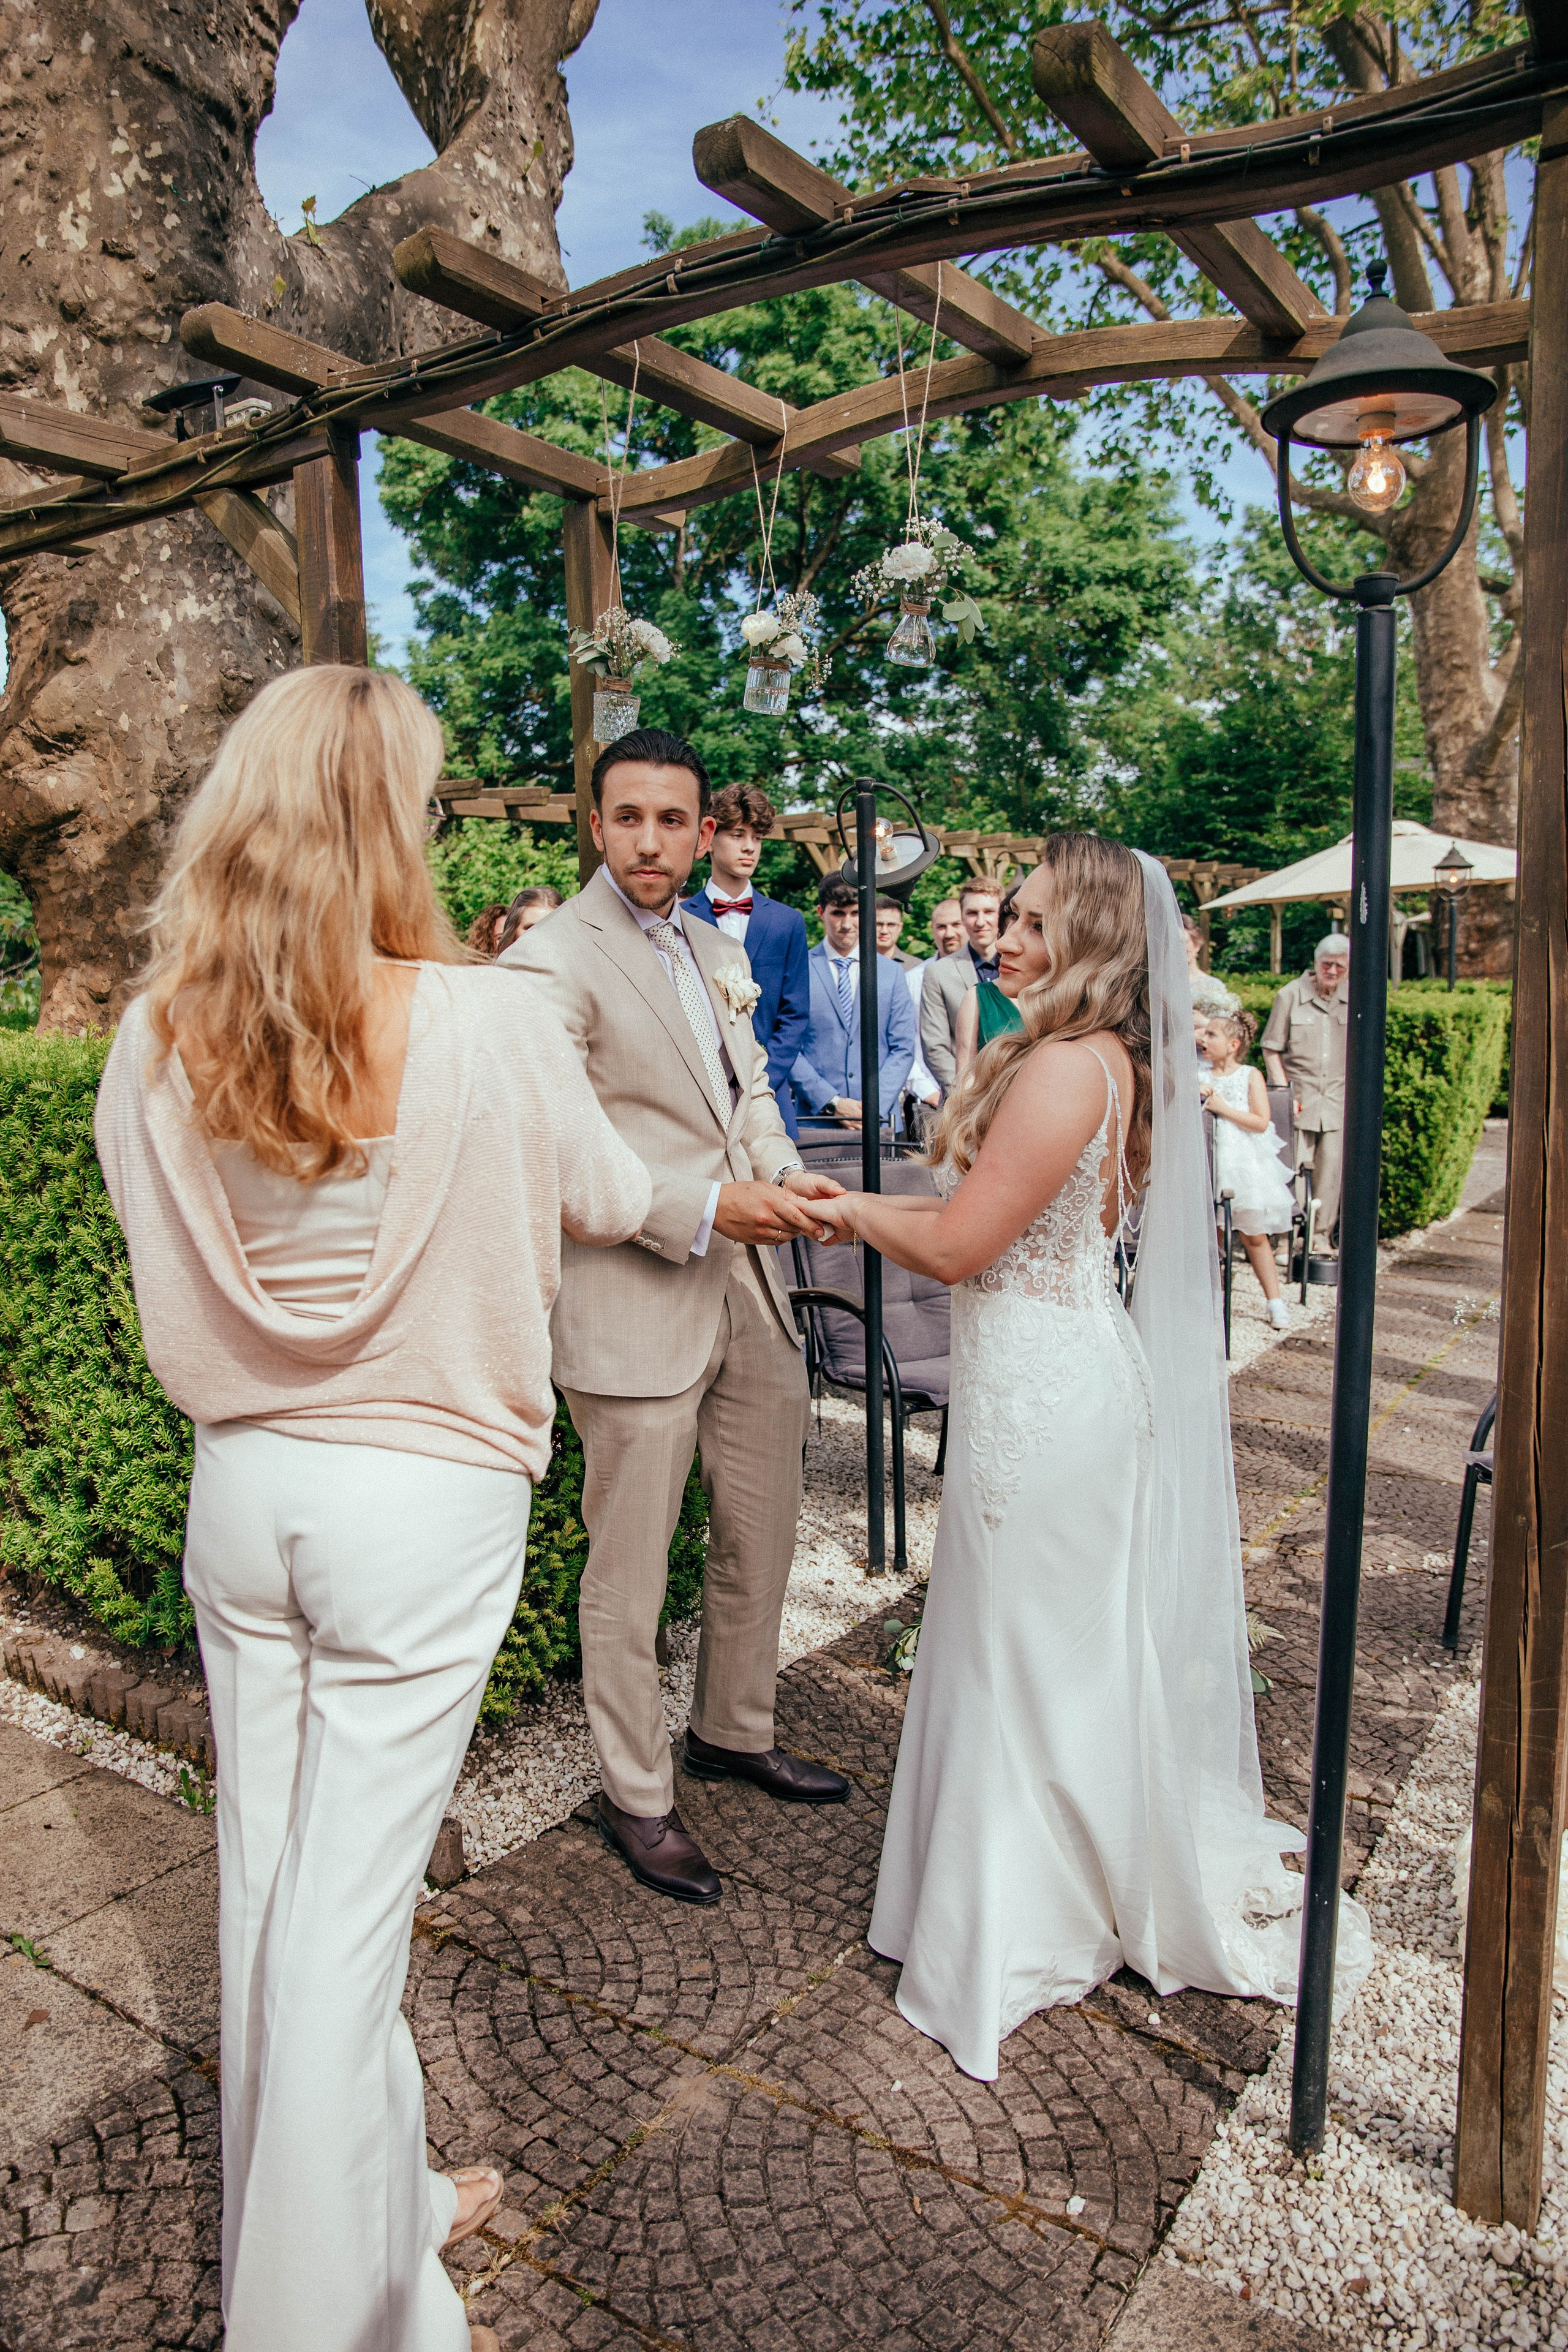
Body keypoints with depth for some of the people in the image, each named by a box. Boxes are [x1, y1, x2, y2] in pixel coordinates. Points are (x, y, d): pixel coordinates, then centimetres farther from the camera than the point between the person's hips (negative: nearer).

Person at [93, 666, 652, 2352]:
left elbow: (164, 1257, 7)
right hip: (423, 1500, -5)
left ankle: (368, 2207, 45)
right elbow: (608, 1205, -2)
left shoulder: (154, 1043, -6)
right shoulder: (489, 1027, -18)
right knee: (347, 1910, 8)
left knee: (267, 1878, 20)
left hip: (239, 1491, 5)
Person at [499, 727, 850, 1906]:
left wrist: (786, 1176, -4)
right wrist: (703, 1211, -23)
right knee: (631, 1570, 7)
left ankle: (736, 1731, 42)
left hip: (753, 1293, 8)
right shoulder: (552, 961, -12)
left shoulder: (721, 952, 14)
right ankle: (636, 1796, 28)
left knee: (764, 1535, 20)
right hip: (636, 1309, -8)